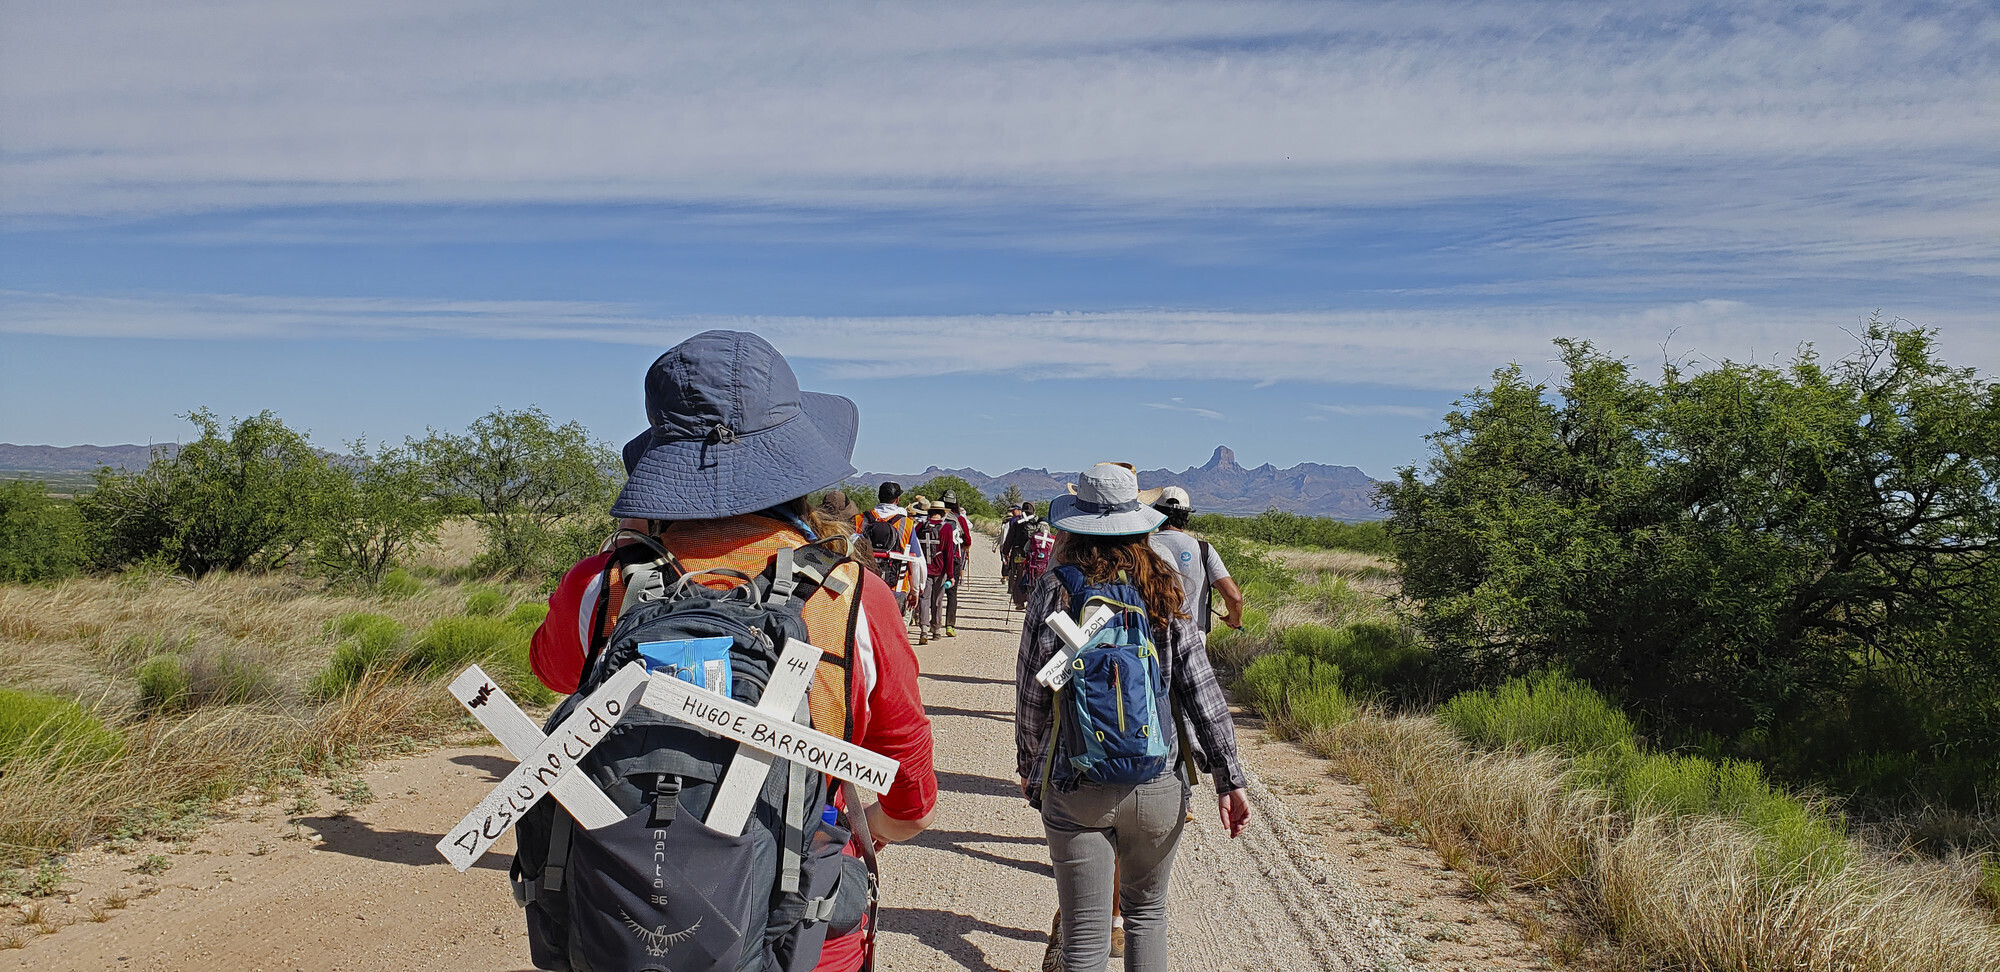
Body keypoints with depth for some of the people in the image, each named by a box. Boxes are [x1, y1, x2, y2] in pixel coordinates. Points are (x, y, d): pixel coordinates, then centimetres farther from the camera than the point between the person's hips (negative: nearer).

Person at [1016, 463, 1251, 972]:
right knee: (1147, 912, 23)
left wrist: (1028, 763, 13)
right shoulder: (1164, 591, -2)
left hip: (1074, 790, -2)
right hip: (1157, 785, 2)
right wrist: (1229, 780, -1)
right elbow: (1202, 691, -4)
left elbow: (1031, 694, -2)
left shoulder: (1054, 590, -7)